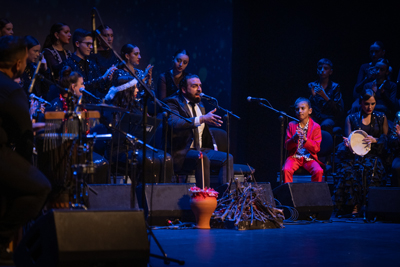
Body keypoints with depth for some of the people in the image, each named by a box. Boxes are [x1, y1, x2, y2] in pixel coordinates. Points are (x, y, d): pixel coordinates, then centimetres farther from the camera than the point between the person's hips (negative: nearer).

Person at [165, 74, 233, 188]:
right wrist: (201, 119, -35)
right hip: (181, 152, -8)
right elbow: (174, 123, -26)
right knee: (202, 157, -35)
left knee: (228, 158, -13)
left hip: (200, 150, 8)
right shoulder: (173, 102, -4)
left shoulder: (200, 105, 20)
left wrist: (214, 147, 10)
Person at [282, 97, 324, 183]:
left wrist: (305, 139, -22)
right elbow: (287, 146, 3)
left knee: (318, 171, -29)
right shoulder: (291, 125, 8)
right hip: (294, 157, 1)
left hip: (309, 158, -1)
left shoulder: (315, 127, 2)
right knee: (286, 170, -30)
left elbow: (317, 148, -5)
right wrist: (294, 139, -19)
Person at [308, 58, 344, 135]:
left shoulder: (335, 87, 6)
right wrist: (312, 96, -12)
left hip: (330, 118, -2)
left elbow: (338, 109, -4)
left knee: (325, 125, -36)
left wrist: (325, 97, -16)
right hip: (315, 117, 2)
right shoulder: (312, 86, 12)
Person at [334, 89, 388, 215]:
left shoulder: (381, 118, 16)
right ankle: (354, 205, -31)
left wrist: (375, 140, -7)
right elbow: (349, 138, 8)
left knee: (370, 168, -36)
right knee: (348, 170, -34)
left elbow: (386, 139, 13)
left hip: (374, 154, 0)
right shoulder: (351, 118, 14)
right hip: (355, 154, 0)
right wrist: (347, 142, -17)